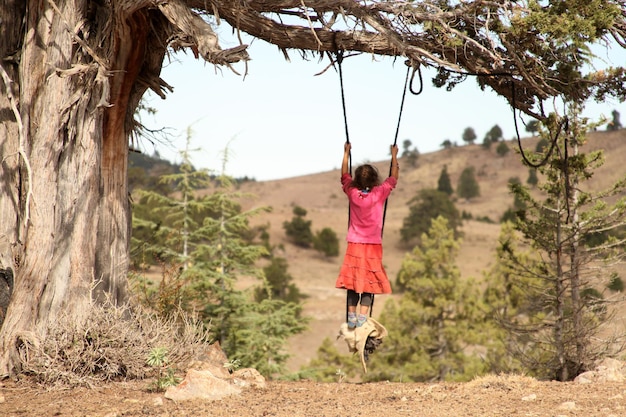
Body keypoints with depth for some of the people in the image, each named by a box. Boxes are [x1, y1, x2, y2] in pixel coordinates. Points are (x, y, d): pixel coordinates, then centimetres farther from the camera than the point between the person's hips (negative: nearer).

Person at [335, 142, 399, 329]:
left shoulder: (352, 193, -6)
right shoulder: (379, 194, -10)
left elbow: (344, 175, 11)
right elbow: (394, 178, 5)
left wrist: (346, 153, 20)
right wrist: (394, 156, 14)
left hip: (354, 245, 2)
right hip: (373, 246, -2)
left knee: (353, 281, 7)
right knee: (369, 283, 1)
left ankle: (351, 317, 7)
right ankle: (362, 318, -6)